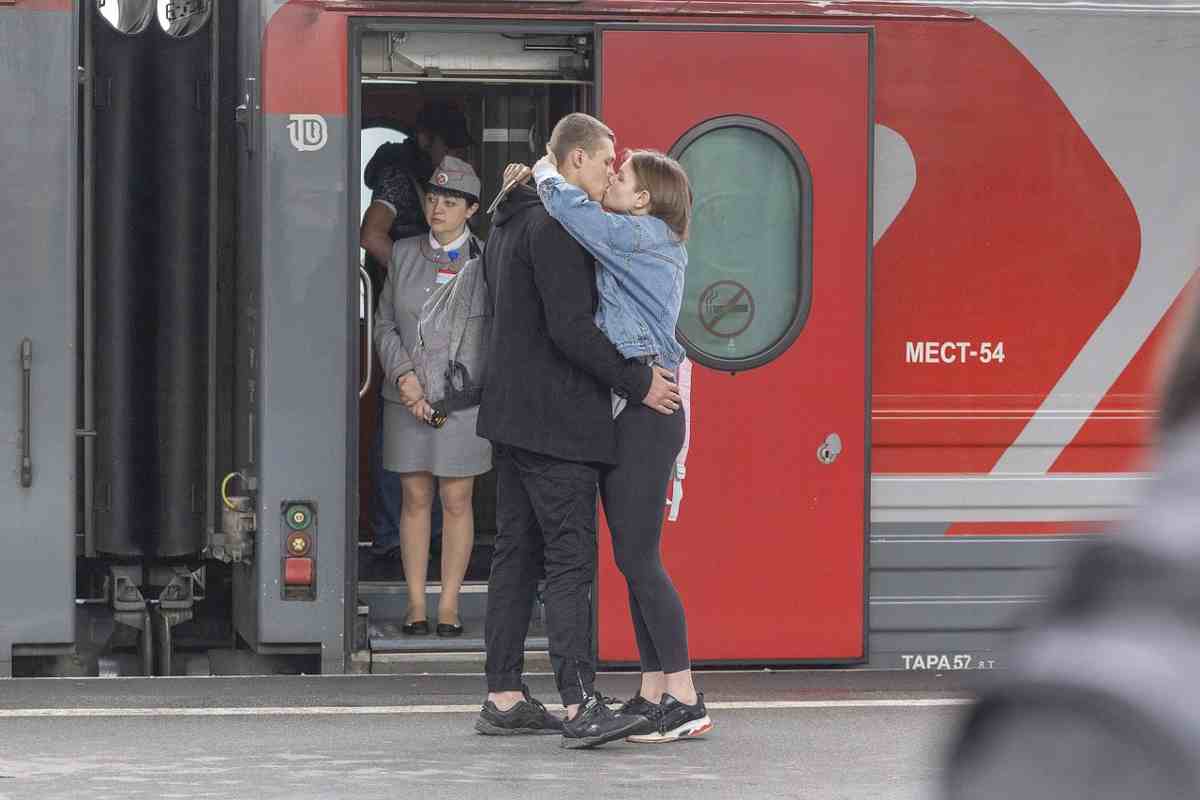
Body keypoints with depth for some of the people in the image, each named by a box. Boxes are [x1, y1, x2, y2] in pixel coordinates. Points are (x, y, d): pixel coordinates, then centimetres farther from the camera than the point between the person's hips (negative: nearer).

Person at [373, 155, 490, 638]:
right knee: (415, 497, 3)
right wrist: (406, 377, -7)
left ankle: (449, 603, 6)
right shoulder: (404, 254, 8)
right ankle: (415, 603, 8)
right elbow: (385, 324, 8)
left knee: (456, 500, 0)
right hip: (407, 398, 2)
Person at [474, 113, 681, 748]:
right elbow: (571, 328, -21)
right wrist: (637, 382, -13)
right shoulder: (556, 227, -14)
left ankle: (503, 698, 13)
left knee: (516, 555, 11)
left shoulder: (509, 225, 19)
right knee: (571, 560, -12)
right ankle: (579, 706, -16)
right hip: (556, 422, -10)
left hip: (512, 412, 10)